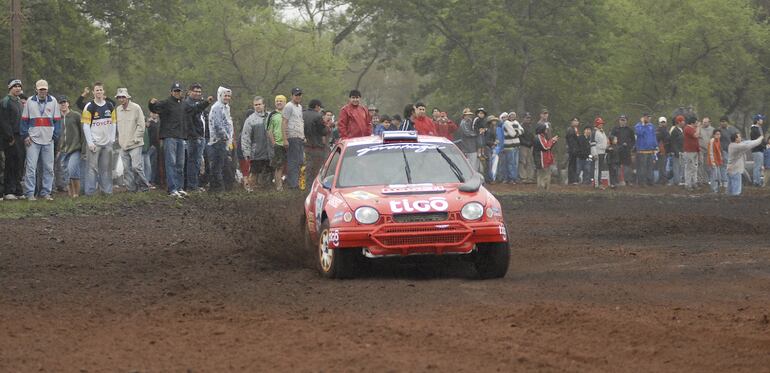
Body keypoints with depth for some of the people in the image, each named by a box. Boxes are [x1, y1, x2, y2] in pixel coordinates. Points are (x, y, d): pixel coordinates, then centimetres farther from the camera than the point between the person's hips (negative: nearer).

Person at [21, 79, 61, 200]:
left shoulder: (53, 101, 7)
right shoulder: (30, 102, 4)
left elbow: (57, 120, 9)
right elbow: (24, 120, 6)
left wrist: (55, 135, -1)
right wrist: (25, 135, -4)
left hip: (48, 140, 2)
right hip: (33, 139, -2)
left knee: (49, 168, 3)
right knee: (31, 167, -6)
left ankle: (46, 192, 10)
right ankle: (29, 193, -4)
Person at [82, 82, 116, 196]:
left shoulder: (110, 106, 10)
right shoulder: (89, 107, -4)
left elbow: (113, 123, 15)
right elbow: (86, 126, -6)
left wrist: (112, 139, 5)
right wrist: (90, 143, -12)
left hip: (107, 143, 4)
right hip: (95, 142, -4)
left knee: (106, 167, 7)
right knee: (92, 167, -6)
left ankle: (107, 190, 12)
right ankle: (90, 192, -5)